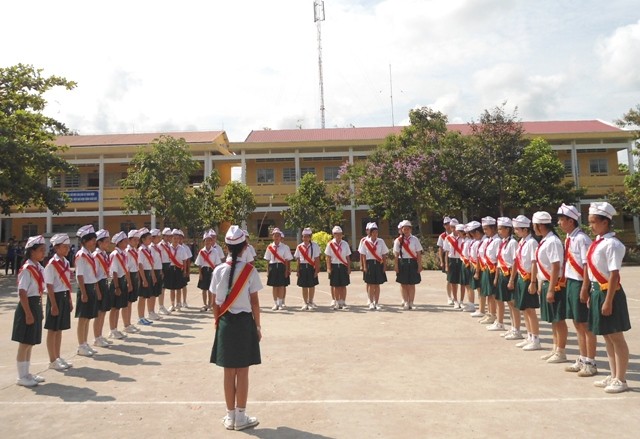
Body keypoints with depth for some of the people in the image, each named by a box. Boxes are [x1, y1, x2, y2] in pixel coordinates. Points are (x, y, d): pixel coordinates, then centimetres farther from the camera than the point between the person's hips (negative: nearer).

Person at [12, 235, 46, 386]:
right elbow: (22, 293, -20)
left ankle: (26, 373, 27)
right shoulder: (27, 270, -17)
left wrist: (39, 311, 15)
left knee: (31, 343, 16)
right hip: (27, 306, -9)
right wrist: (28, 314, -20)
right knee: (24, 343, 2)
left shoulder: (39, 268, 9)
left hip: (36, 306, 9)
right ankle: (21, 377, 13)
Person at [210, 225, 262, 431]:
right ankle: (241, 417, 15)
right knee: (242, 371, 6)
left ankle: (230, 416, 22)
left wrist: (217, 322, 13)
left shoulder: (218, 270, -2)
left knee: (229, 372, 11)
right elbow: (254, 302, -7)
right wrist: (257, 325, 3)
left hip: (225, 323, 3)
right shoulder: (250, 270, -10)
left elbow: (215, 303, 1)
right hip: (244, 322, -3)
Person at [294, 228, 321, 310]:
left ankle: (310, 302, 24)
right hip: (302, 267, 2)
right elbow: (298, 259, 6)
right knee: (304, 286, 6)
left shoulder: (315, 246, -4)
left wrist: (316, 270, -8)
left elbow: (317, 259, -4)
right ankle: (305, 303, 18)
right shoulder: (299, 247, 3)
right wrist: (297, 270, 2)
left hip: (311, 267, -2)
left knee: (311, 286, 7)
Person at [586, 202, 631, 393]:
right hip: (597, 291, 9)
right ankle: (613, 376, 30)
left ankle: (621, 380, 16)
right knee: (607, 336, 17)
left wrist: (608, 301, -20)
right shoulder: (597, 241, 8)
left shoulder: (611, 244, -17)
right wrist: (592, 294, 15)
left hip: (609, 292, -9)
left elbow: (614, 274, -20)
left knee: (616, 337, 3)